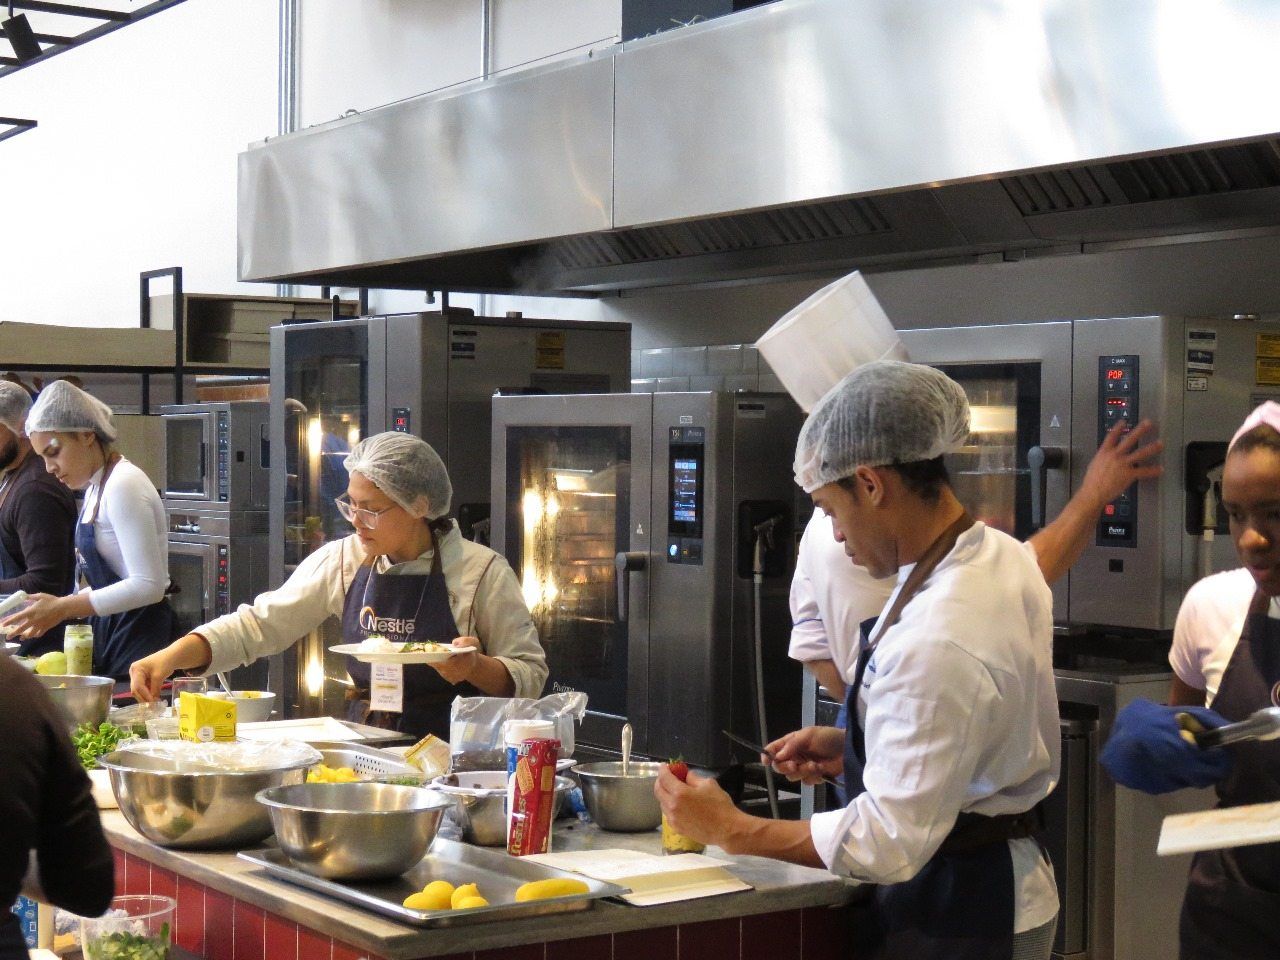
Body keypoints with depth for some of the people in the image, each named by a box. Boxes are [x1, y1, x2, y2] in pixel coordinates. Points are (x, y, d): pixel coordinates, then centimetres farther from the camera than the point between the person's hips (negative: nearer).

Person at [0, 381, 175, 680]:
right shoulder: (95, 488, 14)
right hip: (111, 633, 9)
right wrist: (53, 611, 7)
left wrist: (64, 607, -18)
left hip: (140, 637, -9)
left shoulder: (124, 486, -15)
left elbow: (148, 586, -21)